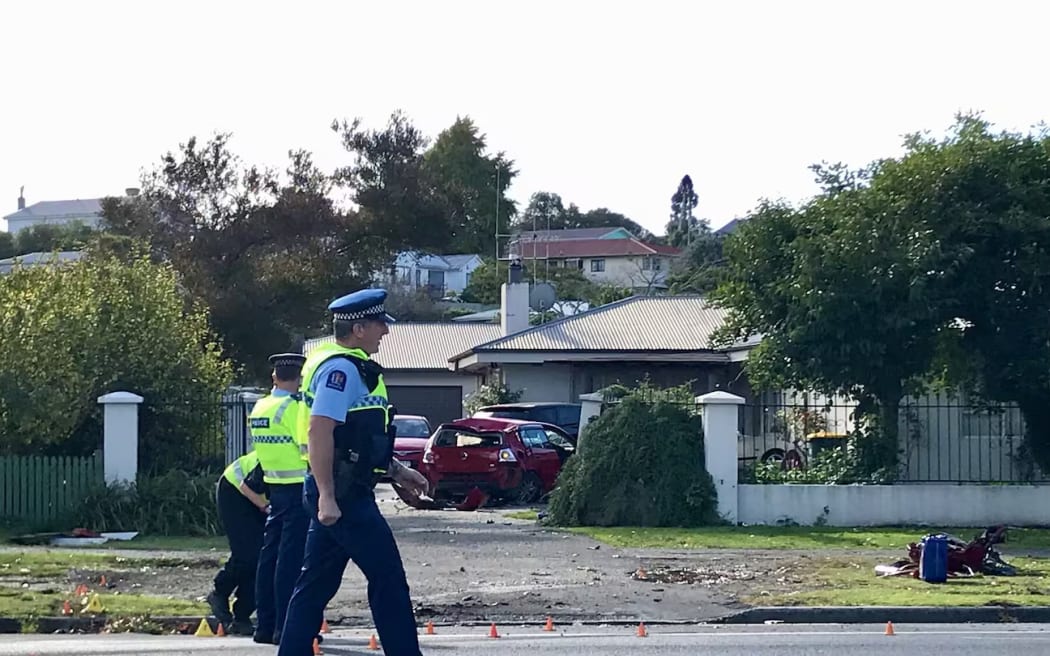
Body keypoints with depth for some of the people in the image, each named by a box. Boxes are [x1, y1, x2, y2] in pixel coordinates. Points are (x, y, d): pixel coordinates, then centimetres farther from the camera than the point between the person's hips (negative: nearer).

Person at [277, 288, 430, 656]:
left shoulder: (350, 367, 19)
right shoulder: (342, 368, -14)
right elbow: (320, 430, -24)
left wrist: (396, 471, 25)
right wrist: (326, 497, -27)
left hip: (338, 493, 11)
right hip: (343, 494, -11)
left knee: (317, 584, 9)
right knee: (388, 579, -5)